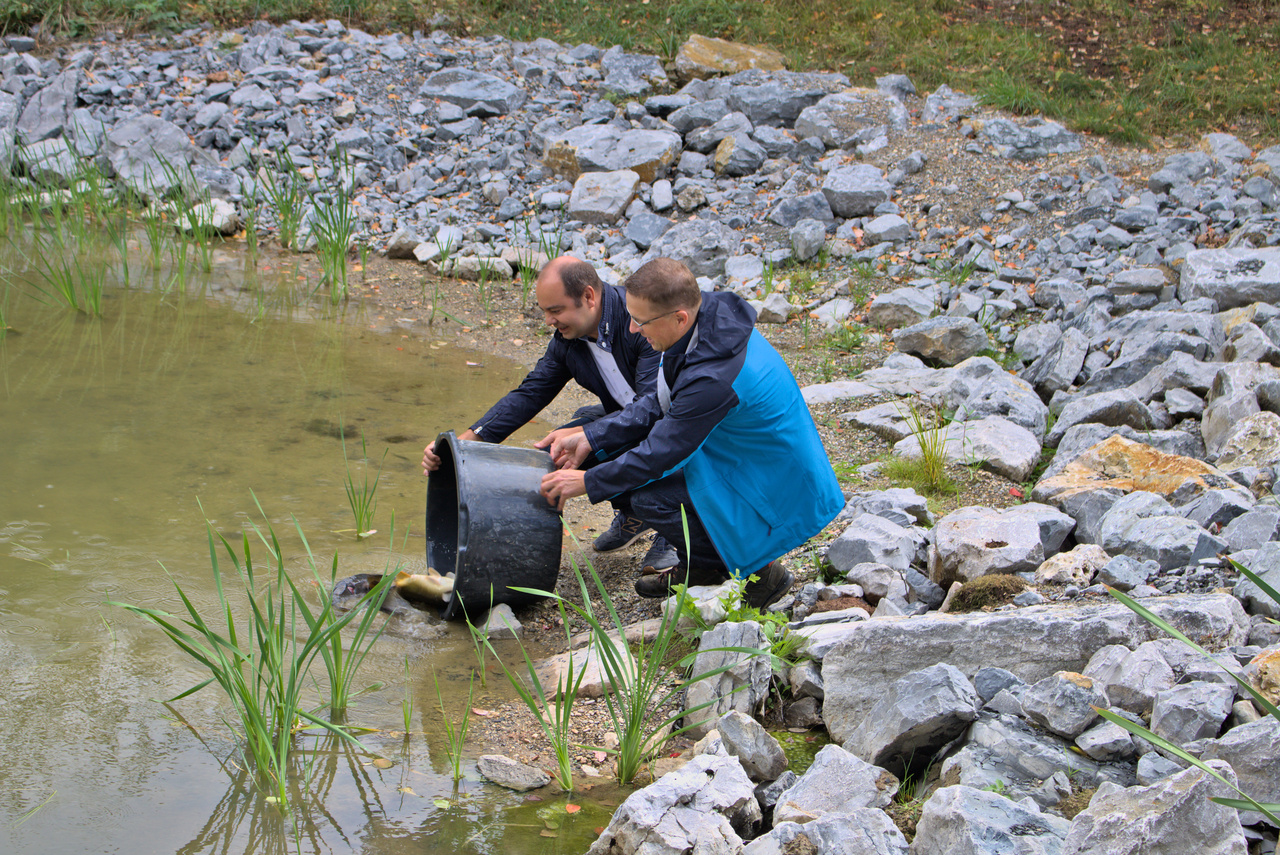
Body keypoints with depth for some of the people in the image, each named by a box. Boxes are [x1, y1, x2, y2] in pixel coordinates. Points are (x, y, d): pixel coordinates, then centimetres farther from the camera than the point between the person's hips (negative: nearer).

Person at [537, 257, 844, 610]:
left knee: (649, 497, -22)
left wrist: (587, 483, -11)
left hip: (777, 493, -9)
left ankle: (757, 574, -4)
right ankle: (700, 566, 16)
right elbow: (659, 403, 6)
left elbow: (661, 452, -23)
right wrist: (590, 437, 1)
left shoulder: (714, 377, -34)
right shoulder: (708, 319, -7)